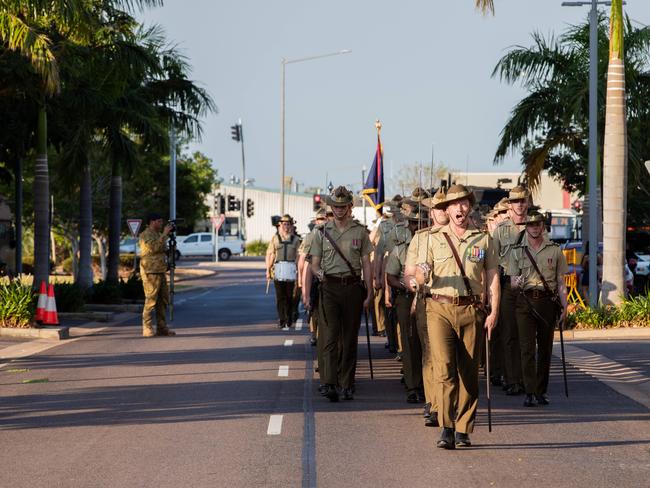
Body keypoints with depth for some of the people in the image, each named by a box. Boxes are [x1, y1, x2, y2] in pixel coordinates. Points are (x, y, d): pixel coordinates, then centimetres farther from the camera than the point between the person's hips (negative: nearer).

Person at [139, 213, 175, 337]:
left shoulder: (158, 234, 21)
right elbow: (154, 247, -22)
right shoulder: (145, 235, -8)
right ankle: (147, 329, -7)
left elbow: (163, 250, 25)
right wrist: (164, 234, -18)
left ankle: (162, 327, 12)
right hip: (150, 272, -9)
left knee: (163, 299, 8)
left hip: (161, 271, 9)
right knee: (151, 300, -9)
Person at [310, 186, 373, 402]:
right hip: (329, 287, -1)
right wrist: (318, 272, -14)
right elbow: (314, 263, 10)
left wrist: (369, 293, 2)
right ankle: (329, 384, -19)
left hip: (353, 287, 1)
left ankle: (347, 384, 12)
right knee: (329, 336, -12)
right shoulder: (322, 232, 8)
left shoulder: (360, 232, 7)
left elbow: (366, 264, 8)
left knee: (350, 339, 5)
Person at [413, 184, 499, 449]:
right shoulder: (434, 239, 9)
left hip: (472, 310, 1)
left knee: (468, 373, 3)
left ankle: (463, 430, 11)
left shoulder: (484, 239, 10)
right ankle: (446, 429, -18)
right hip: (440, 309, -1)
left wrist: (494, 311, -2)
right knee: (444, 369, -14)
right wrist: (422, 275, -16)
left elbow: (492, 278, 9)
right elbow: (420, 278, 9)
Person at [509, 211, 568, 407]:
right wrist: (517, 282, -19)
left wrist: (564, 305, 0)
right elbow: (513, 283, 5)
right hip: (525, 301, -1)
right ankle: (530, 393, -11)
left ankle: (542, 391, 15)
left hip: (548, 301, 1)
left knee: (545, 348, 6)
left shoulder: (555, 250, 8)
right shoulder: (517, 251, 7)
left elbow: (560, 282, 9)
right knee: (527, 348, -8)